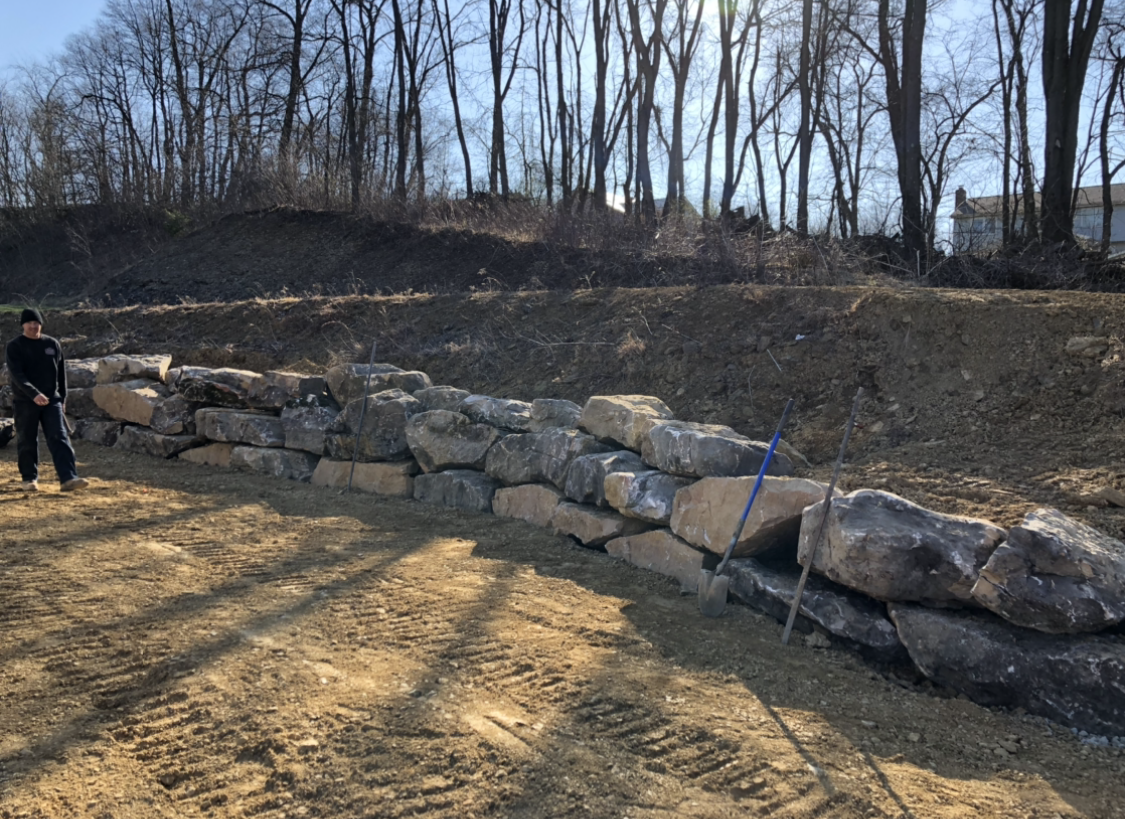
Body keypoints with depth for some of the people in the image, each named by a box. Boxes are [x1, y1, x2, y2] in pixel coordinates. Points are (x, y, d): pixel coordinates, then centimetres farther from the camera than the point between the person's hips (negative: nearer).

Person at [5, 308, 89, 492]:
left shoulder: (53, 344, 7)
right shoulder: (14, 347, -4)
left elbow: (61, 373, 15)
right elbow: (17, 374, -17)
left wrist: (62, 398, 13)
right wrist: (34, 394, -31)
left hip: (52, 401, 2)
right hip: (25, 403, -2)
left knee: (59, 439, -8)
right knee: (27, 442, 7)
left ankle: (69, 479, -17)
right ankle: (29, 478, 22)